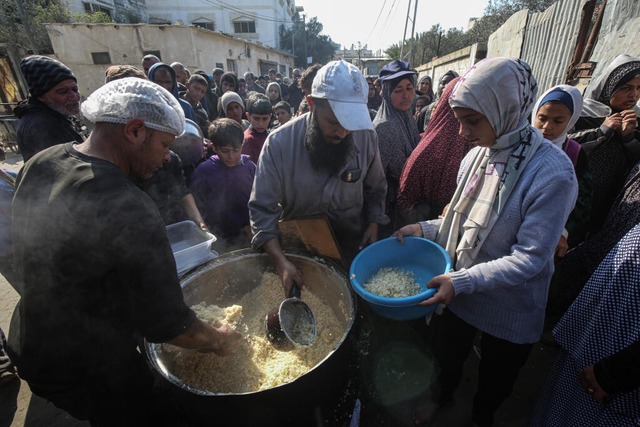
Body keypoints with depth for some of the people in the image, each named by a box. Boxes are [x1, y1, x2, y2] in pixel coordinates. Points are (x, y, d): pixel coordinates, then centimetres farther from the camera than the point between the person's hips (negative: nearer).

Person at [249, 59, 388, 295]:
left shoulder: (366, 137, -13)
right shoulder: (279, 143, -22)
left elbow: (375, 189, 4)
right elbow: (262, 210, -20)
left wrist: (373, 224, -10)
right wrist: (282, 262, -30)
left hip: (353, 249, 2)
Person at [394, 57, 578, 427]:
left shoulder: (552, 173, -25)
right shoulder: (477, 155, -7)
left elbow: (531, 258, -25)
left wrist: (463, 281, -31)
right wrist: (426, 229, -11)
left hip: (510, 313, -4)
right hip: (460, 293, 5)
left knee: (495, 381, 24)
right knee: (447, 355, 27)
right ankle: (442, 396, 60)